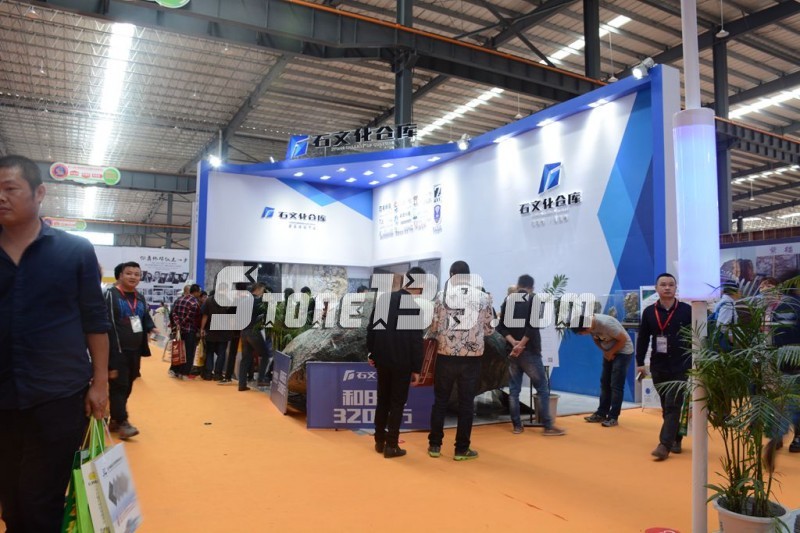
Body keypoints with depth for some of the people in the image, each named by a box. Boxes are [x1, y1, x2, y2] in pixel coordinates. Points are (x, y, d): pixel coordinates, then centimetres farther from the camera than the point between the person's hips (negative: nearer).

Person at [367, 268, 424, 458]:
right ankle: (391, 445, 8)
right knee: (397, 402, 5)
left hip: (382, 358, 5)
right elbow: (416, 340, -13)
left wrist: (371, 353, 13)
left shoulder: (383, 298, 1)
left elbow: (371, 327, 3)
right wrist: (416, 368, -7)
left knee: (382, 400, 16)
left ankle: (379, 441, 24)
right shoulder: (416, 306, -13)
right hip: (402, 361, -4)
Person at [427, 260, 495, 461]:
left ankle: (435, 445, 20)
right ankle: (461, 449, 14)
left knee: (440, 400, 12)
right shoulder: (483, 297, 1)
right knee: (466, 403, 8)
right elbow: (489, 330, 6)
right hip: (472, 357, 0)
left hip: (446, 356, 0)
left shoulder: (442, 296, -2)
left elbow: (433, 327, 0)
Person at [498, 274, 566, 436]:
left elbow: (501, 327, 0)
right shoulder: (534, 300, -3)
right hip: (530, 351, -4)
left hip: (512, 351, 4)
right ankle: (548, 427, 3)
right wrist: (521, 345, -15)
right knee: (543, 388, 3)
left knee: (514, 389, 8)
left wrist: (513, 342, -9)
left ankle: (516, 425, 11)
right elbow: (533, 326, -17)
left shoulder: (508, 301, 9)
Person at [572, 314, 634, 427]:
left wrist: (611, 352, -12)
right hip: (609, 352, 7)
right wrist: (605, 352, -9)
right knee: (605, 383, 9)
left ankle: (613, 417, -2)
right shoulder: (590, 325, -11)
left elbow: (623, 339, -23)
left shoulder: (605, 323, -33)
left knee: (616, 385, -8)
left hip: (623, 351, -7)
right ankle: (601, 414, 16)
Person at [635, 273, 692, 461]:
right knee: (666, 406, 12)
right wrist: (640, 362, 5)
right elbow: (643, 338, 7)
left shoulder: (686, 310, -3)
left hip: (680, 366, -3)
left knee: (673, 406, -7)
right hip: (658, 366, 3)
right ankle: (675, 440, 25)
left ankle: (664, 445, -9)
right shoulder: (649, 312, 4)